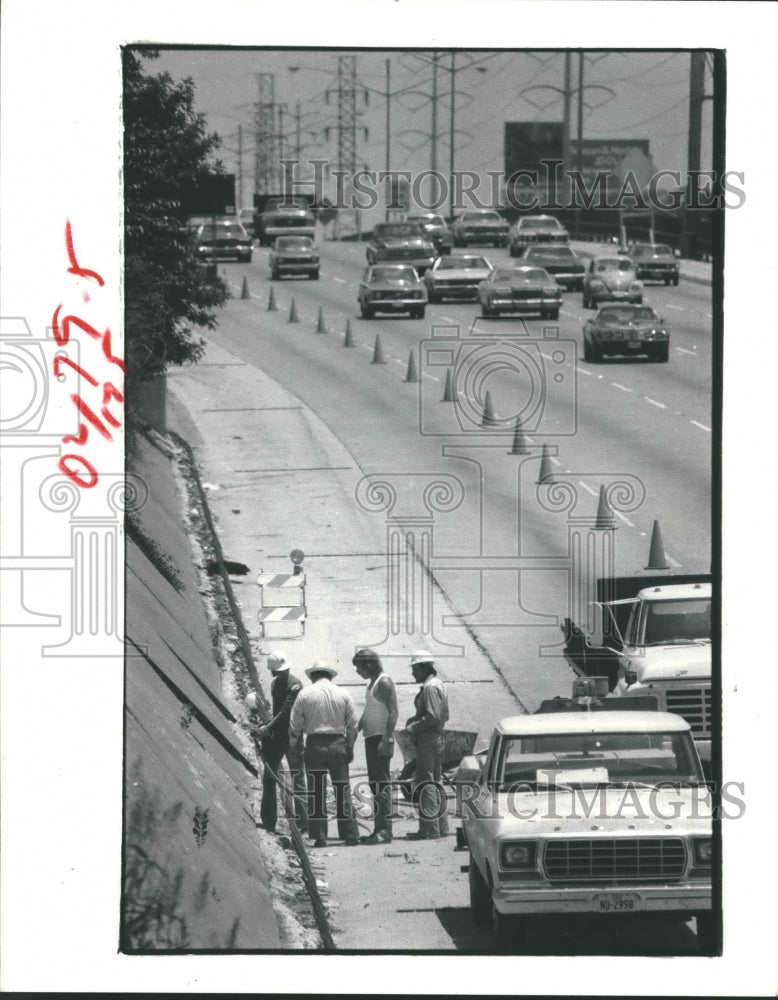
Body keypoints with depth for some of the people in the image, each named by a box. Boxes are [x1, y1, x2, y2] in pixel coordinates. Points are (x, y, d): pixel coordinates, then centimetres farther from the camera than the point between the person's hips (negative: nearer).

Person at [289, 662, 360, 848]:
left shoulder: (305, 694, 0)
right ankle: (350, 835, 4)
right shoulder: (343, 694, 5)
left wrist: (295, 746, 12)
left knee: (316, 792, 3)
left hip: (314, 744, -1)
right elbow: (352, 725, 5)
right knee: (343, 790, 5)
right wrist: (350, 748, 9)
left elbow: (295, 725, 1)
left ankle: (320, 837, 0)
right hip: (338, 744, 1)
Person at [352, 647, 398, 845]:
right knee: (375, 784, 10)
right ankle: (379, 829, 12)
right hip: (371, 738, 10)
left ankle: (385, 830, -14)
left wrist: (386, 740, -24)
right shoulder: (372, 683, 19)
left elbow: (393, 712, -17)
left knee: (382, 784, -12)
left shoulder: (384, 682, -10)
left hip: (381, 738, -10)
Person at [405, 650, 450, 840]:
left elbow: (433, 717, -23)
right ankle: (441, 826, 20)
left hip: (428, 739, -11)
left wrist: (414, 727, -14)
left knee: (426, 784, -10)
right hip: (436, 739, 11)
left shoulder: (430, 687, -15)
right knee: (435, 783, 15)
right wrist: (414, 720, 14)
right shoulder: (438, 684, 17)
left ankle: (429, 829, -11)